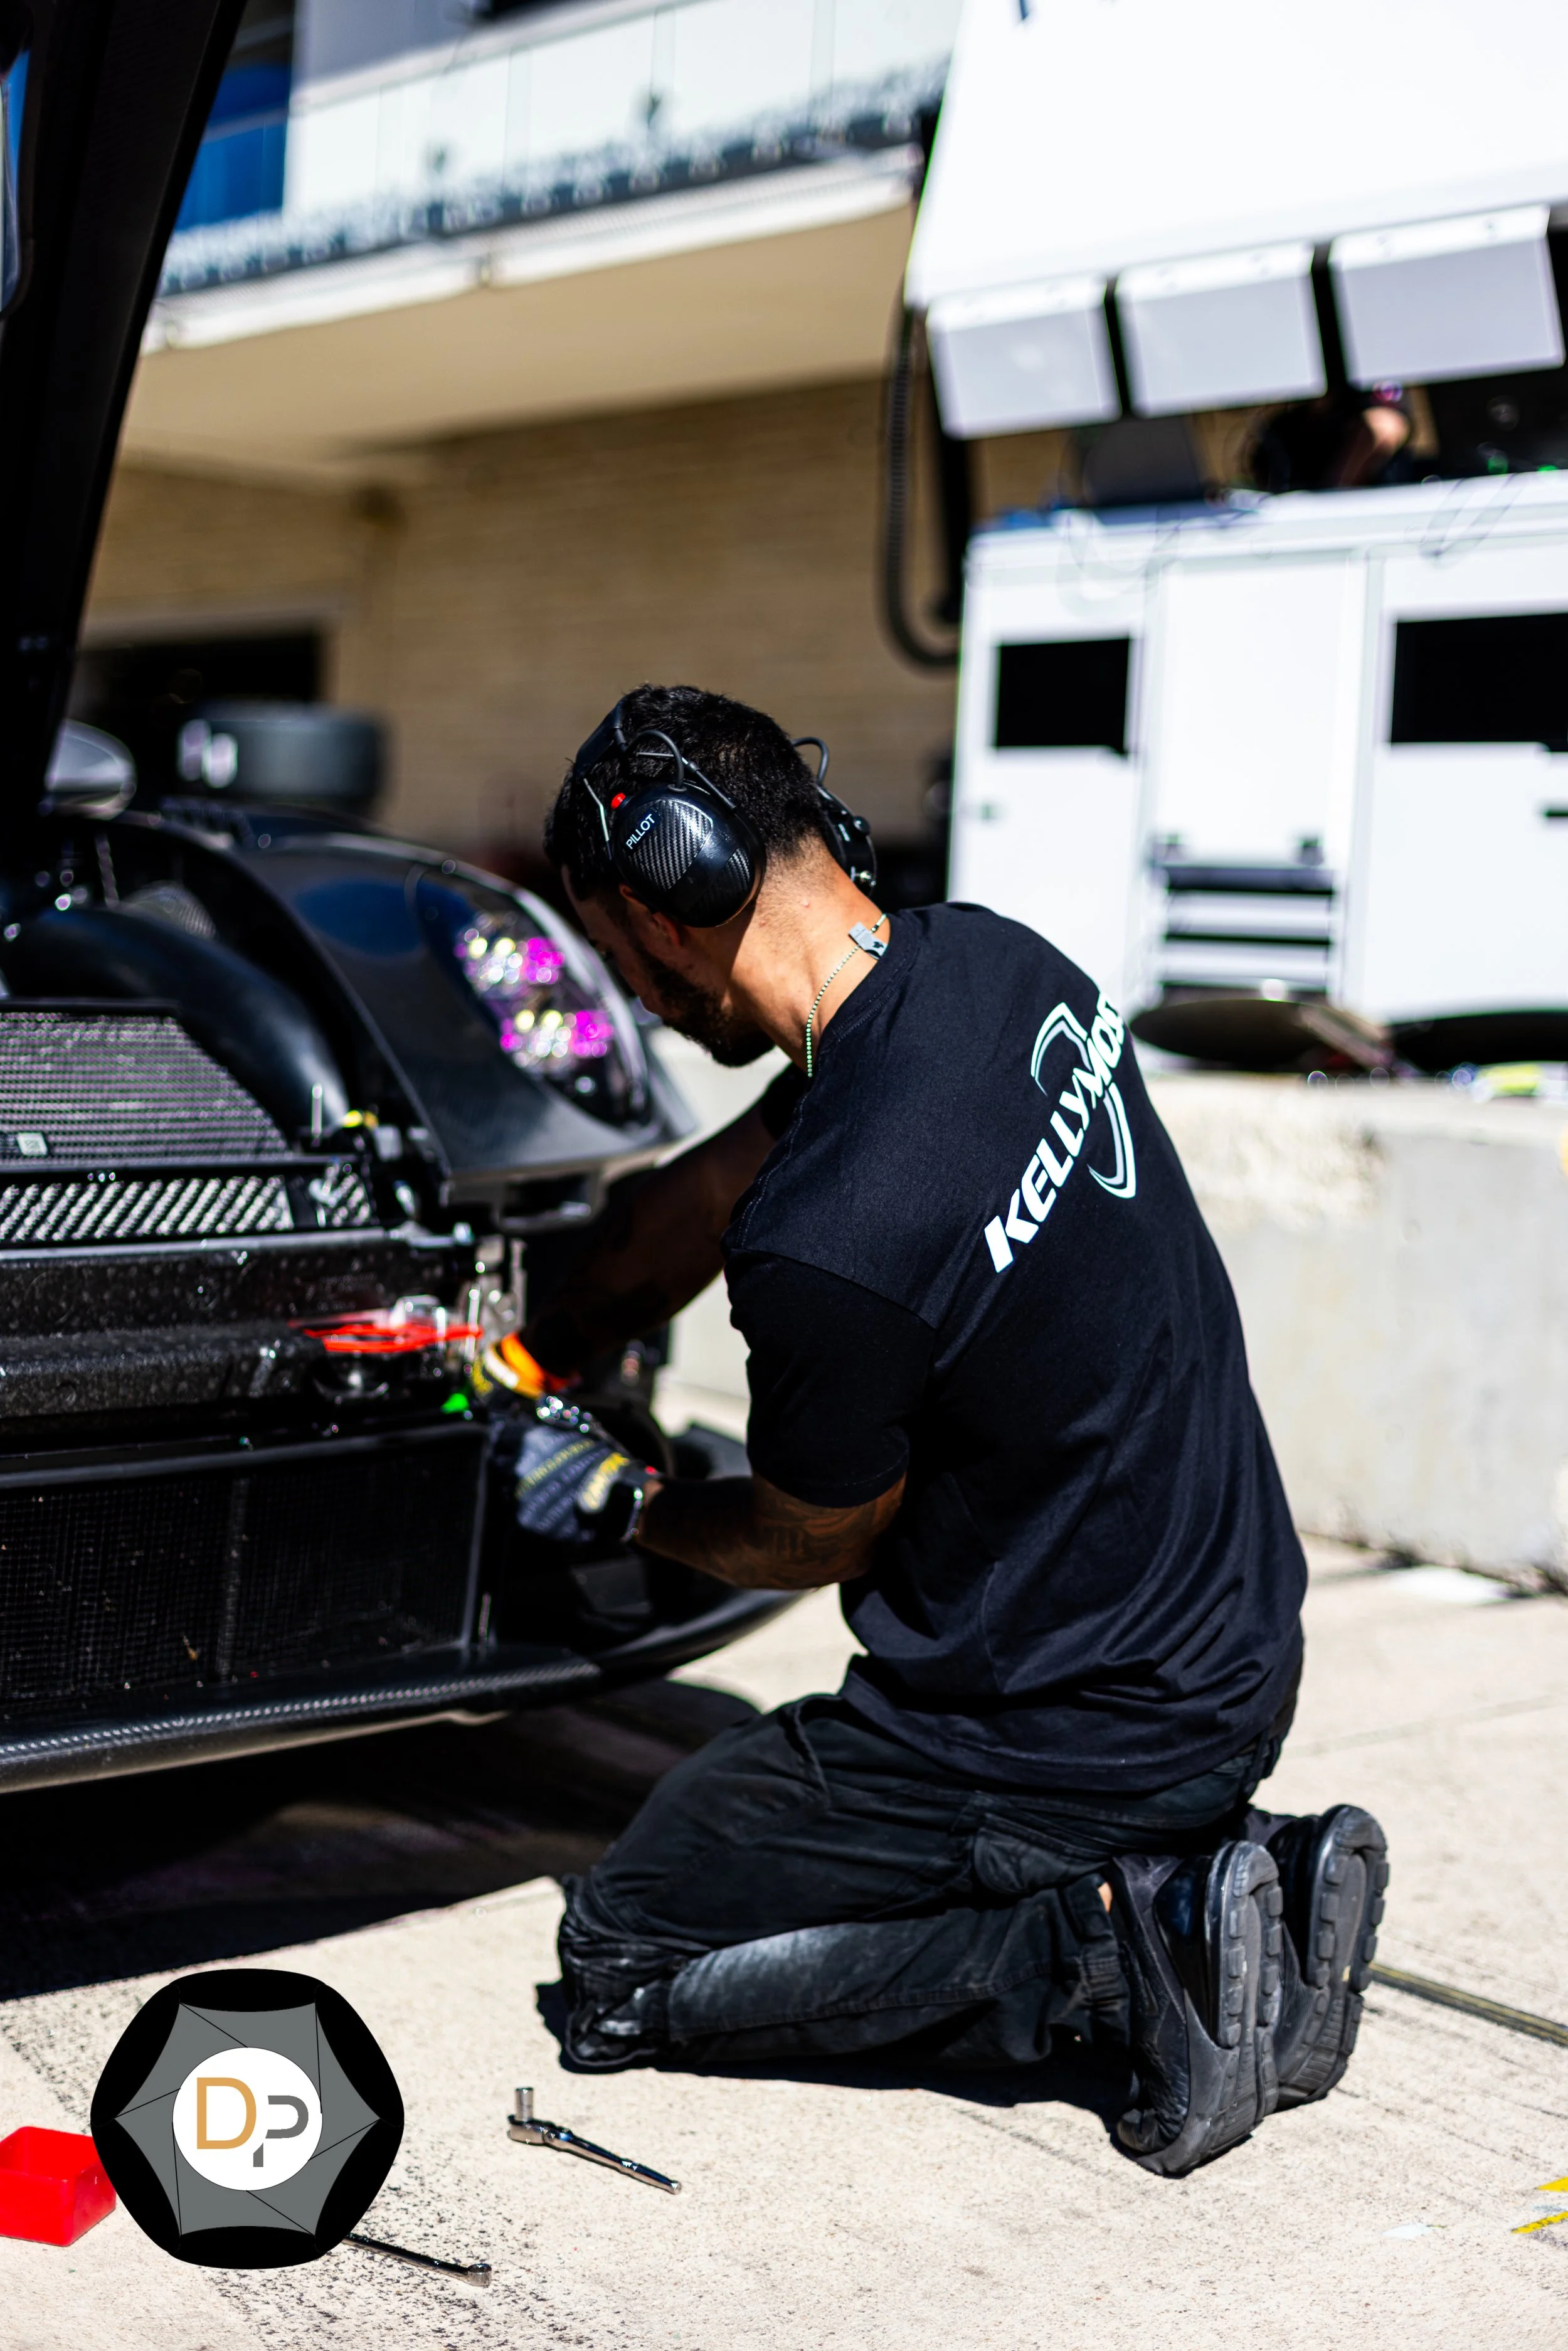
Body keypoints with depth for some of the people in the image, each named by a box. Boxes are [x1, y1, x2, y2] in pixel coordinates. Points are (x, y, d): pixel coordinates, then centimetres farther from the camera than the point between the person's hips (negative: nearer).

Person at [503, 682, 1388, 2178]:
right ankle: (1223, 1876, 11)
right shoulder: (989, 962, -4)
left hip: (1078, 1739, -8)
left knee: (619, 1964, 7)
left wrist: (621, 1507, 10)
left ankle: (1111, 1941, -4)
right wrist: (529, 1358, 22)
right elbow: (714, 1192, 11)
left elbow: (807, 1545, -9)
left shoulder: (829, 1249, -30)